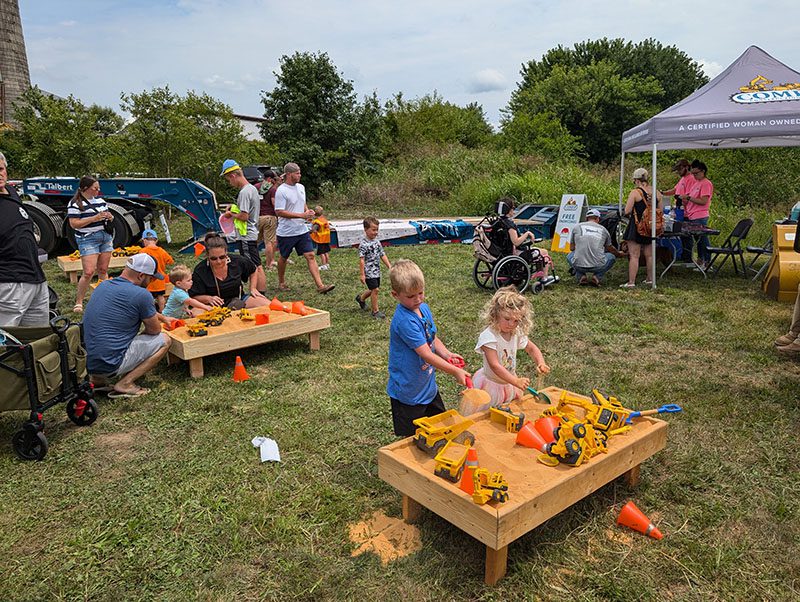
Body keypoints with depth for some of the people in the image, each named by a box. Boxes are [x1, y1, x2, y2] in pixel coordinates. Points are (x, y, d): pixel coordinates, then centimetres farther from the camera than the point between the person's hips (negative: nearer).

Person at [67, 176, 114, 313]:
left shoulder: (100, 200, 12)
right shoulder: (75, 203, -8)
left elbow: (108, 216, 23)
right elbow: (74, 224, -14)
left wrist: (109, 217, -2)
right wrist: (94, 218, -21)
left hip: (106, 237, 6)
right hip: (88, 239, -6)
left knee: (103, 270, 10)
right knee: (89, 272, -12)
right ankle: (78, 301, 0)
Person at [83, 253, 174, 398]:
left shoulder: (103, 285, 10)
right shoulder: (141, 295, -15)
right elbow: (155, 330, -1)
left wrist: (163, 318, 33)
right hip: (109, 365, -8)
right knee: (164, 340, 4)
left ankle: (98, 378, 15)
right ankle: (125, 384, -4)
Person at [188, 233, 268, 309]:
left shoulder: (237, 262, -5)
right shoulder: (200, 271, -12)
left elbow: (253, 271, 17)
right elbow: (194, 297, -8)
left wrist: (253, 288, 6)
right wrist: (209, 298, -26)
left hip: (239, 300, 3)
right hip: (215, 306, -2)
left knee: (267, 304, -20)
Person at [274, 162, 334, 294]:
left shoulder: (301, 187, 9)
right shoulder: (281, 191, -15)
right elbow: (279, 212, -21)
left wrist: (308, 211, -1)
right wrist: (302, 215, -22)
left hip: (302, 230, 6)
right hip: (286, 232, -6)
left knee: (310, 256, -3)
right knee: (283, 258, 12)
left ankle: (320, 286, -8)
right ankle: (281, 283, 32)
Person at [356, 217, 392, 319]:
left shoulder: (377, 242, 7)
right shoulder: (363, 244, -16)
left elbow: (383, 255, 12)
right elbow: (361, 260, -17)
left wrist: (390, 267, 6)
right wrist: (362, 274, -18)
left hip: (377, 271, 8)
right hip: (369, 272, -8)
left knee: (373, 289, 18)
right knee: (375, 290, -7)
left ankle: (361, 298, 46)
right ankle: (375, 311, 6)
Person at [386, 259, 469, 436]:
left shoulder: (424, 308, 0)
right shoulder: (404, 321, -28)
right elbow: (427, 355, -27)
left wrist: (446, 354, -8)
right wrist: (455, 371, -24)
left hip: (428, 387, 9)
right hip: (408, 393, -8)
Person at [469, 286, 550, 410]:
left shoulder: (517, 333, -7)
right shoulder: (488, 336, -28)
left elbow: (531, 349, 8)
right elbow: (494, 365, -33)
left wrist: (540, 363, -13)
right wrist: (516, 381, -39)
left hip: (509, 381, 6)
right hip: (491, 384, -6)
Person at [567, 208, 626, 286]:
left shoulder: (577, 227, 10)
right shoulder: (603, 229, 14)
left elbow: (572, 248, 19)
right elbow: (610, 248, 31)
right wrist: (619, 254, 52)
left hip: (579, 265, 0)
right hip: (598, 266, 0)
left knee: (570, 255, 32)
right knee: (611, 256, 30)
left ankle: (581, 276, 10)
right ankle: (597, 276, 8)